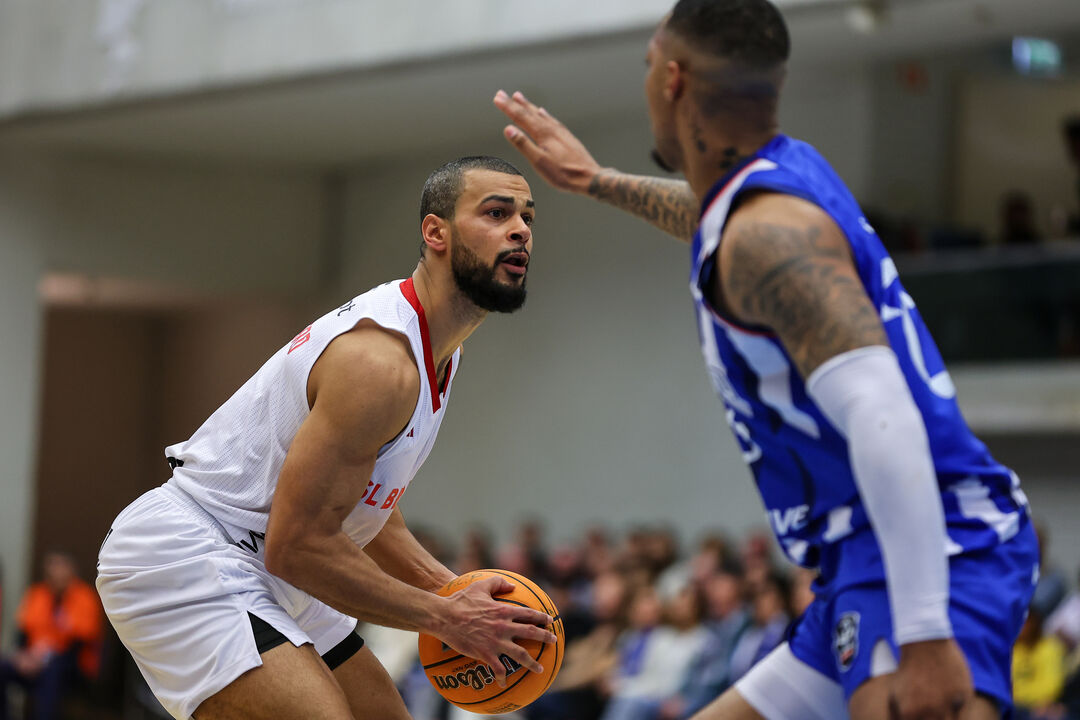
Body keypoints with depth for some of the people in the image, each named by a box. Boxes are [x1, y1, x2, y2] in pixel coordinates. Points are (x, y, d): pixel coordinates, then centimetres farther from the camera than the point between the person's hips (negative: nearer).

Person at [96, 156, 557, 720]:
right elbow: (296, 544, -24)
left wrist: (458, 592, 3)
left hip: (262, 571, 11)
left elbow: (368, 513, 16)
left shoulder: (436, 351, 9)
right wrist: (444, 618, -18)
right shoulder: (379, 362, -24)